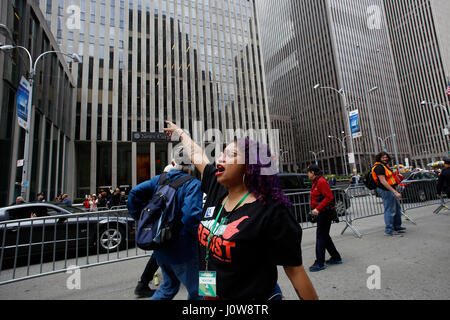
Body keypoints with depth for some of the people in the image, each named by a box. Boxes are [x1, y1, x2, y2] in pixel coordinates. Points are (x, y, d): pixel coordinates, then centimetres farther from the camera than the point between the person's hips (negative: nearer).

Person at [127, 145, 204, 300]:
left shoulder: (160, 179, -1)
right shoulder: (193, 184, -20)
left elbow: (134, 193, -4)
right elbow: (191, 217, -30)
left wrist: (140, 218, 5)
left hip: (160, 247, 7)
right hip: (182, 249, -6)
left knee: (169, 285, 30)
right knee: (196, 292, 17)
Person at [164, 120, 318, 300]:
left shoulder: (271, 211, -25)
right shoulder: (217, 190, -5)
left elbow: (294, 270, -20)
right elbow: (197, 156, 8)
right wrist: (180, 132, 22)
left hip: (252, 295, -6)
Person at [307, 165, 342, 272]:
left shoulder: (321, 181, -16)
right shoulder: (315, 182, 15)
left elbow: (329, 197, -22)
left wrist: (318, 208, -24)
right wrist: (313, 207, 11)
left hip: (324, 213, -10)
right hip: (321, 213, 10)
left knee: (321, 237, -4)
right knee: (324, 236, 18)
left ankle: (320, 263, 4)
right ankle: (336, 258, 31)